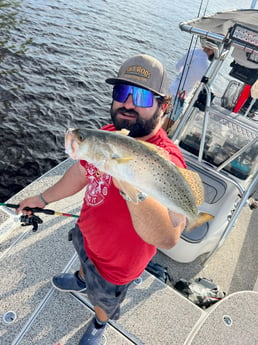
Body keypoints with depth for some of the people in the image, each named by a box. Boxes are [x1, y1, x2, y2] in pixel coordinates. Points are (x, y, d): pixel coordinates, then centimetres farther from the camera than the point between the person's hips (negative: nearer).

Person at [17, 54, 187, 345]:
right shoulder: (107, 134, -14)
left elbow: (167, 238, -52)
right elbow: (81, 171, 2)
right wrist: (43, 198, 13)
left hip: (115, 262, -5)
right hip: (86, 233, 6)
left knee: (103, 301, 28)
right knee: (84, 260, 39)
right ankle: (81, 280, 77)